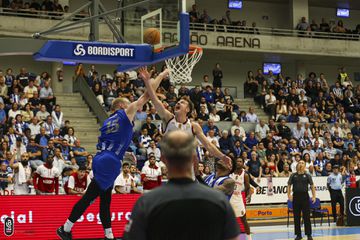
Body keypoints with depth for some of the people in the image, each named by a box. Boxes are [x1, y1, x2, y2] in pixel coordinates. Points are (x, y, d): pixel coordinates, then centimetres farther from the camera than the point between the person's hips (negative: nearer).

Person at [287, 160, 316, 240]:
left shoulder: (307, 175, 5)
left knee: (306, 216, -3)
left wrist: (314, 196, -5)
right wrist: (289, 195, -5)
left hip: (305, 196, -1)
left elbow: (312, 186, 4)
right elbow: (289, 185, 9)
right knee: (296, 217, 4)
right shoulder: (293, 175, 8)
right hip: (296, 196, 2)